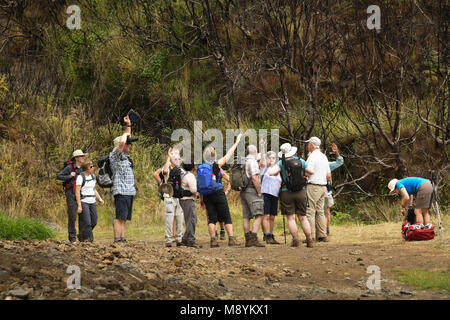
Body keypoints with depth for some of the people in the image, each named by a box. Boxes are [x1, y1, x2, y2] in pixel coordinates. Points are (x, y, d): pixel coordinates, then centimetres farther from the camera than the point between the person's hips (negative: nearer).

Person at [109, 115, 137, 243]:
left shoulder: (124, 156, 20)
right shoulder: (115, 155, -5)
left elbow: (127, 139, 33)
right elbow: (122, 142, -23)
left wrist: (128, 125, 27)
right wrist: (125, 134, -3)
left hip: (129, 191, 9)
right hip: (121, 191, -9)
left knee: (124, 218, 6)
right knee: (120, 218, -12)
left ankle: (122, 239, 5)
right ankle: (117, 241, -15)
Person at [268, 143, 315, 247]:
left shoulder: (281, 163, -6)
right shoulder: (300, 161, 3)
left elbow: (270, 172, -17)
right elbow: (311, 172, 10)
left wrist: (275, 173, 5)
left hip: (286, 193, -3)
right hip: (301, 192, 3)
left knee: (291, 218, 1)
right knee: (303, 217, 9)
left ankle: (295, 239, -7)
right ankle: (309, 240, 5)